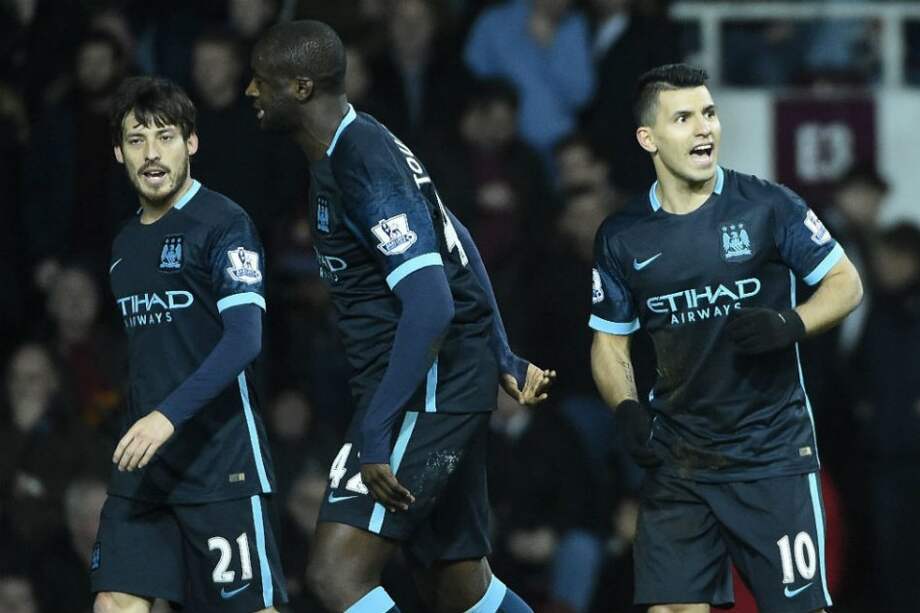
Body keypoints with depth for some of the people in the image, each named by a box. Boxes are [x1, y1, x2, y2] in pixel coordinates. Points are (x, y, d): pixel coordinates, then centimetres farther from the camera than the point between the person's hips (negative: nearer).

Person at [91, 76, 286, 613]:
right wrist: (137, 430, 18)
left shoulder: (224, 223, -8)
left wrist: (169, 416, -27)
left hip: (220, 462, -7)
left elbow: (245, 338, -18)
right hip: (145, 463, 7)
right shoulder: (126, 242, 15)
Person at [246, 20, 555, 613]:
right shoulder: (357, 148, 13)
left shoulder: (364, 165, -19)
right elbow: (460, 254, 23)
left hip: (426, 387, -11)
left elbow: (430, 306, -26)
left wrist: (374, 434, -28)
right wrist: (503, 361, 29)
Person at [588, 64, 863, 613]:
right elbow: (610, 340, 14)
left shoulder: (766, 206, -5)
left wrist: (789, 326, -18)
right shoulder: (623, 238, 3)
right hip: (679, 459, 3)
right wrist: (628, 411, -5)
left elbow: (846, 283, 1)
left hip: (772, 451, -2)